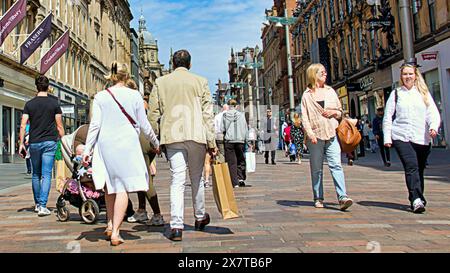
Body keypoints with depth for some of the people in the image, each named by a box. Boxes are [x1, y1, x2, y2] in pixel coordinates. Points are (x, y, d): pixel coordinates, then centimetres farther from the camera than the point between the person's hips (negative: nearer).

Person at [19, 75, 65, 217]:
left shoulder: (29, 104, 3)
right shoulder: (54, 103, -1)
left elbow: (23, 125, -1)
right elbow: (59, 125, -2)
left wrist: (22, 143, 5)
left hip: (34, 142, 2)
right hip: (50, 142, -2)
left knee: (36, 174, 16)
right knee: (46, 175, -2)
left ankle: (37, 204, 26)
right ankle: (42, 206, -9)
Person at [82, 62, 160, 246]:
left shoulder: (100, 97, 3)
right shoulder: (134, 96, 0)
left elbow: (95, 125, -2)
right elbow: (144, 125, 3)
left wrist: (87, 150, 2)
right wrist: (156, 143, 16)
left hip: (105, 144, 3)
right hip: (127, 145, -2)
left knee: (110, 185, 18)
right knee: (123, 187, -1)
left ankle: (110, 225, 23)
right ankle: (115, 232, -3)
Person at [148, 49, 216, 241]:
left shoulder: (160, 82, 9)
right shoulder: (200, 82, 7)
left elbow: (154, 114, 7)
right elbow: (207, 114, 3)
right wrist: (211, 142, 5)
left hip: (172, 136, 0)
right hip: (196, 135, 0)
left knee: (177, 181, -1)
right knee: (196, 178, 14)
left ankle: (176, 226, -8)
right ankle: (200, 218, 31)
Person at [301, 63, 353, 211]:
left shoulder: (330, 91, 15)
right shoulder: (307, 95, 5)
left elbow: (340, 111, 21)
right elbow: (304, 116, 0)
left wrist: (334, 112, -2)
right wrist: (310, 133, -12)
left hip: (331, 133, 2)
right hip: (315, 135, -2)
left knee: (336, 165, -10)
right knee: (316, 168, 4)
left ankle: (343, 197, -14)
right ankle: (318, 198, 14)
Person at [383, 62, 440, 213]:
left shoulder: (424, 93, 13)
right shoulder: (396, 94, 9)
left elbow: (433, 112, 3)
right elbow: (387, 117, 8)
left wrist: (433, 126, -17)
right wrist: (387, 137, 1)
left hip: (422, 138, 2)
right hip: (401, 137, -2)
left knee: (419, 169, 9)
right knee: (411, 167, -17)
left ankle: (418, 199, 24)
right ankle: (417, 200, -21)